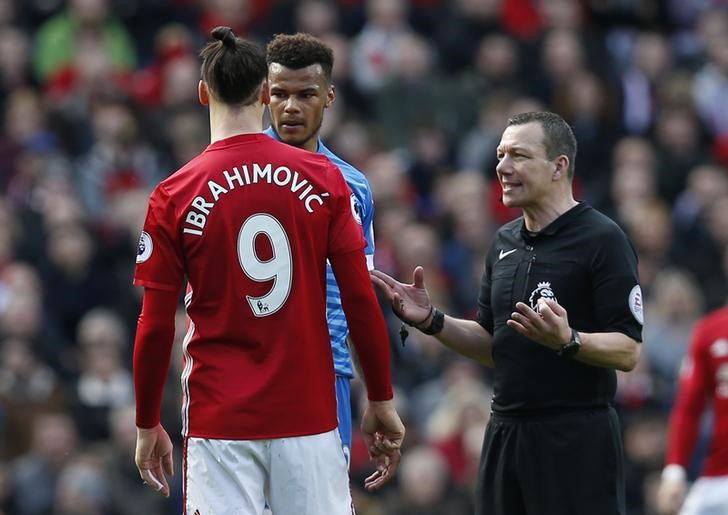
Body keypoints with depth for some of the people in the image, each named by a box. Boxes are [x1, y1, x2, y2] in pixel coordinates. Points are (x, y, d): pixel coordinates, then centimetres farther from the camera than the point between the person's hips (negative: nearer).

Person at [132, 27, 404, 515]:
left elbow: (156, 327, -1)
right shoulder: (324, 179, -1)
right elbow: (362, 301, -1)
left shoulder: (174, 196, -3)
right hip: (311, 415, 1)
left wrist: (148, 426, 10)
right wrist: (382, 401, 9)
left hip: (218, 419, -1)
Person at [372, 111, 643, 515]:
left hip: (576, 439, -7)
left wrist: (567, 340, -29)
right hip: (504, 432, 7)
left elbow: (628, 351, -12)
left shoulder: (602, 239, -8)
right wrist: (430, 320, 5)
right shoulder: (505, 242, 15)